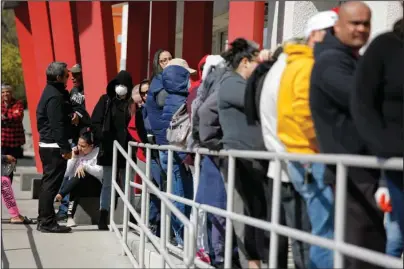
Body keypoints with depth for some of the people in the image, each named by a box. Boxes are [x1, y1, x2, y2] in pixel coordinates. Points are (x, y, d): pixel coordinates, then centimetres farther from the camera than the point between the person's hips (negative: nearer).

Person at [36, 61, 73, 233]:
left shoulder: (49, 92, 14)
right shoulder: (55, 96, -17)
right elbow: (57, 125, -22)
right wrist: (65, 148, -21)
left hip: (47, 145, 10)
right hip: (54, 147, -10)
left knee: (48, 183, 15)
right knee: (52, 184, -6)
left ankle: (43, 219, 22)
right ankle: (47, 222, -2)